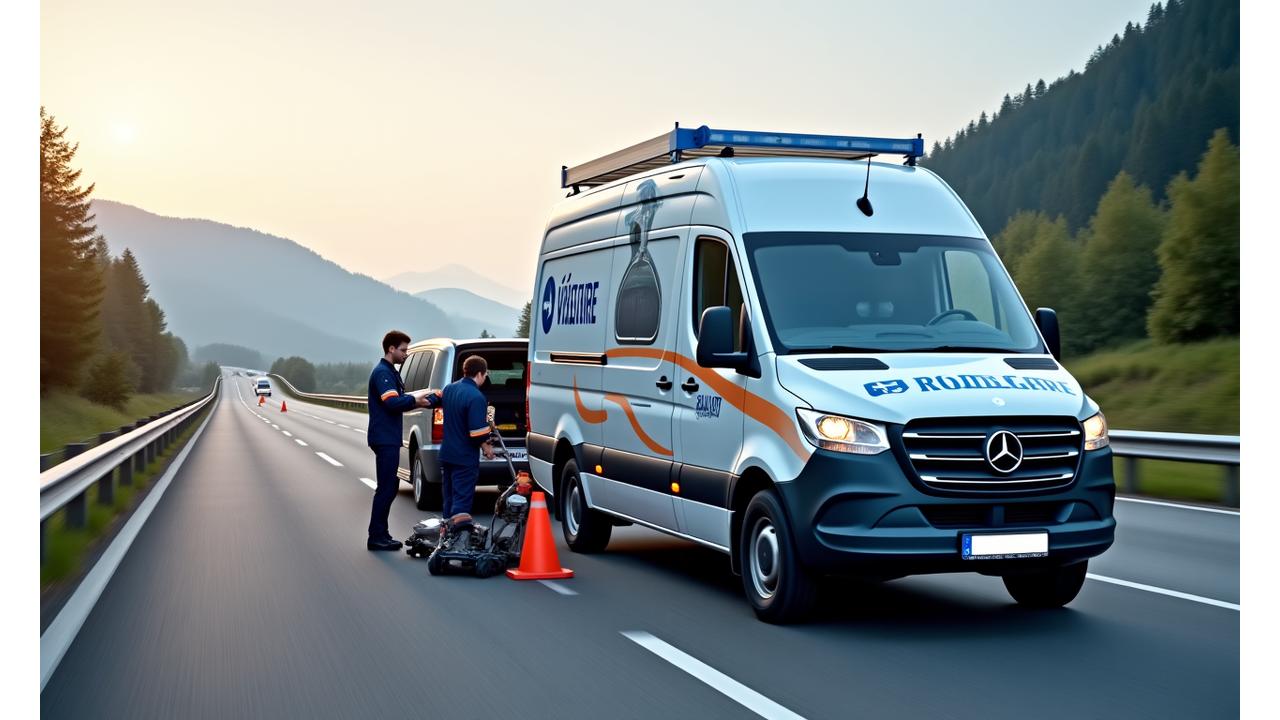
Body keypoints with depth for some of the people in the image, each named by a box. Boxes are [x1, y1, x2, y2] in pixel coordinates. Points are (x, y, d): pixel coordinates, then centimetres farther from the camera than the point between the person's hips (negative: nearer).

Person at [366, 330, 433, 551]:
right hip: (384, 439, -11)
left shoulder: (390, 372, 19)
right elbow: (392, 402, -25)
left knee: (390, 486, 14)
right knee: (386, 488, -8)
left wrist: (416, 400, 4)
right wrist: (414, 401, -13)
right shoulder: (382, 373, -13)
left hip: (389, 439, 11)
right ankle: (377, 537, -6)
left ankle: (380, 534, 19)